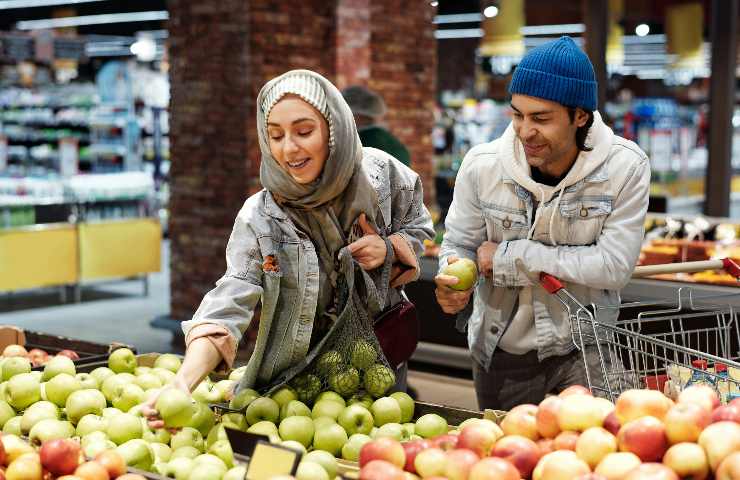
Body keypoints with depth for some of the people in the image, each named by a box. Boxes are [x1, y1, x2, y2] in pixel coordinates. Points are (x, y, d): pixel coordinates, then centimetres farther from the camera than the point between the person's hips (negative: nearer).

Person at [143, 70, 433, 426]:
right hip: (295, 378, -2)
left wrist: (389, 249, -19)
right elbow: (229, 305, -29)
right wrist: (184, 381, -46)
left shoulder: (381, 173, -13)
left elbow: (418, 227, 5)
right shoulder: (259, 219, -20)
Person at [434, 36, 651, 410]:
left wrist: (510, 256, -21)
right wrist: (453, 284, -24)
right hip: (501, 352, 2)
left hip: (583, 350, -2)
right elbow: (459, 245, 0)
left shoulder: (625, 168, -17)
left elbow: (614, 266, -21)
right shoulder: (482, 165, -12)